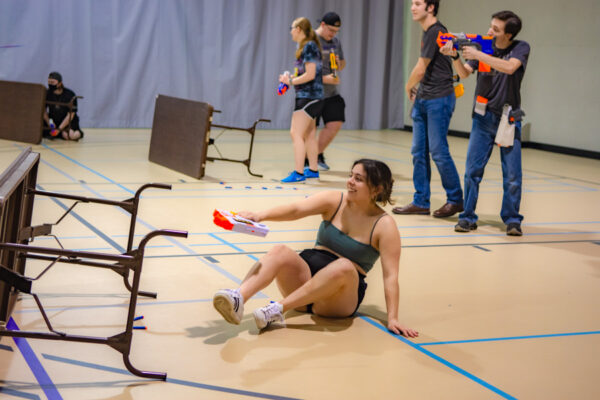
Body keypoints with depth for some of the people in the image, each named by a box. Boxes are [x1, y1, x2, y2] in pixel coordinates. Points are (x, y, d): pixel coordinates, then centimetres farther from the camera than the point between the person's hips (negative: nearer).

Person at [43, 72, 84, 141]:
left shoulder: (70, 94, -16)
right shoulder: (47, 93, -5)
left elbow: (70, 115, -17)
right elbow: (44, 111, 0)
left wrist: (59, 129, -22)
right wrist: (49, 123, -17)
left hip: (69, 122, -4)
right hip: (53, 121, 4)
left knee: (69, 135, -33)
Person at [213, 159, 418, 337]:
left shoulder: (384, 225, -5)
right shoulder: (334, 202, 3)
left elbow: (390, 275, -9)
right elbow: (296, 210, -12)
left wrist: (392, 318, -17)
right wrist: (261, 215, -31)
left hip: (341, 298, -3)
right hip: (307, 272, 3)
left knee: (345, 266, -36)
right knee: (280, 252, -26)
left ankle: (278, 309, -37)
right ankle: (237, 299, -51)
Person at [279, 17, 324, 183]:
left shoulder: (309, 46, -14)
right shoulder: (307, 46, 14)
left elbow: (310, 75, -20)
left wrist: (291, 81, -11)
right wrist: (291, 78, 8)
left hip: (309, 97, -10)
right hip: (310, 97, 10)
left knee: (296, 133, -12)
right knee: (309, 134, 15)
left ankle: (298, 172, -13)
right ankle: (313, 169, 23)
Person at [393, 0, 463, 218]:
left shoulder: (435, 32, -14)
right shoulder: (427, 32, 15)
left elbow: (420, 69, -13)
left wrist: (408, 87, 4)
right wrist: (416, 91, 11)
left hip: (438, 99, -9)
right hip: (423, 100, 9)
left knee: (438, 151, -5)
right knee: (419, 151, 8)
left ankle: (455, 200, 8)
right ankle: (421, 202, 14)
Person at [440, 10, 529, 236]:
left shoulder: (521, 48, -6)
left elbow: (509, 67, -25)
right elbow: (464, 73, -2)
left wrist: (478, 55, -25)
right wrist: (454, 56, -20)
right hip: (483, 118, 2)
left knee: (512, 174, -2)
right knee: (472, 170, -1)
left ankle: (512, 219, 11)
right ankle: (468, 217, 8)